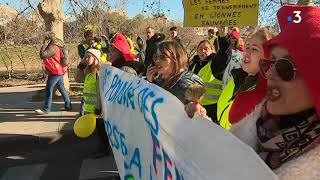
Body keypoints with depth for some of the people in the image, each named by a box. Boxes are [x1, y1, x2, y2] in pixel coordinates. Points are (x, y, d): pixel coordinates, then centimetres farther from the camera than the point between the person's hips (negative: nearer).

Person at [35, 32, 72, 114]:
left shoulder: (53, 47, -17)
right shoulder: (57, 46, 14)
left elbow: (42, 55, -22)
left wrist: (44, 45, -14)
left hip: (55, 72, -10)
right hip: (60, 71, 10)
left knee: (48, 89, -6)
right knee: (62, 89, 17)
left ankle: (46, 109, -3)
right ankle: (68, 106, 24)